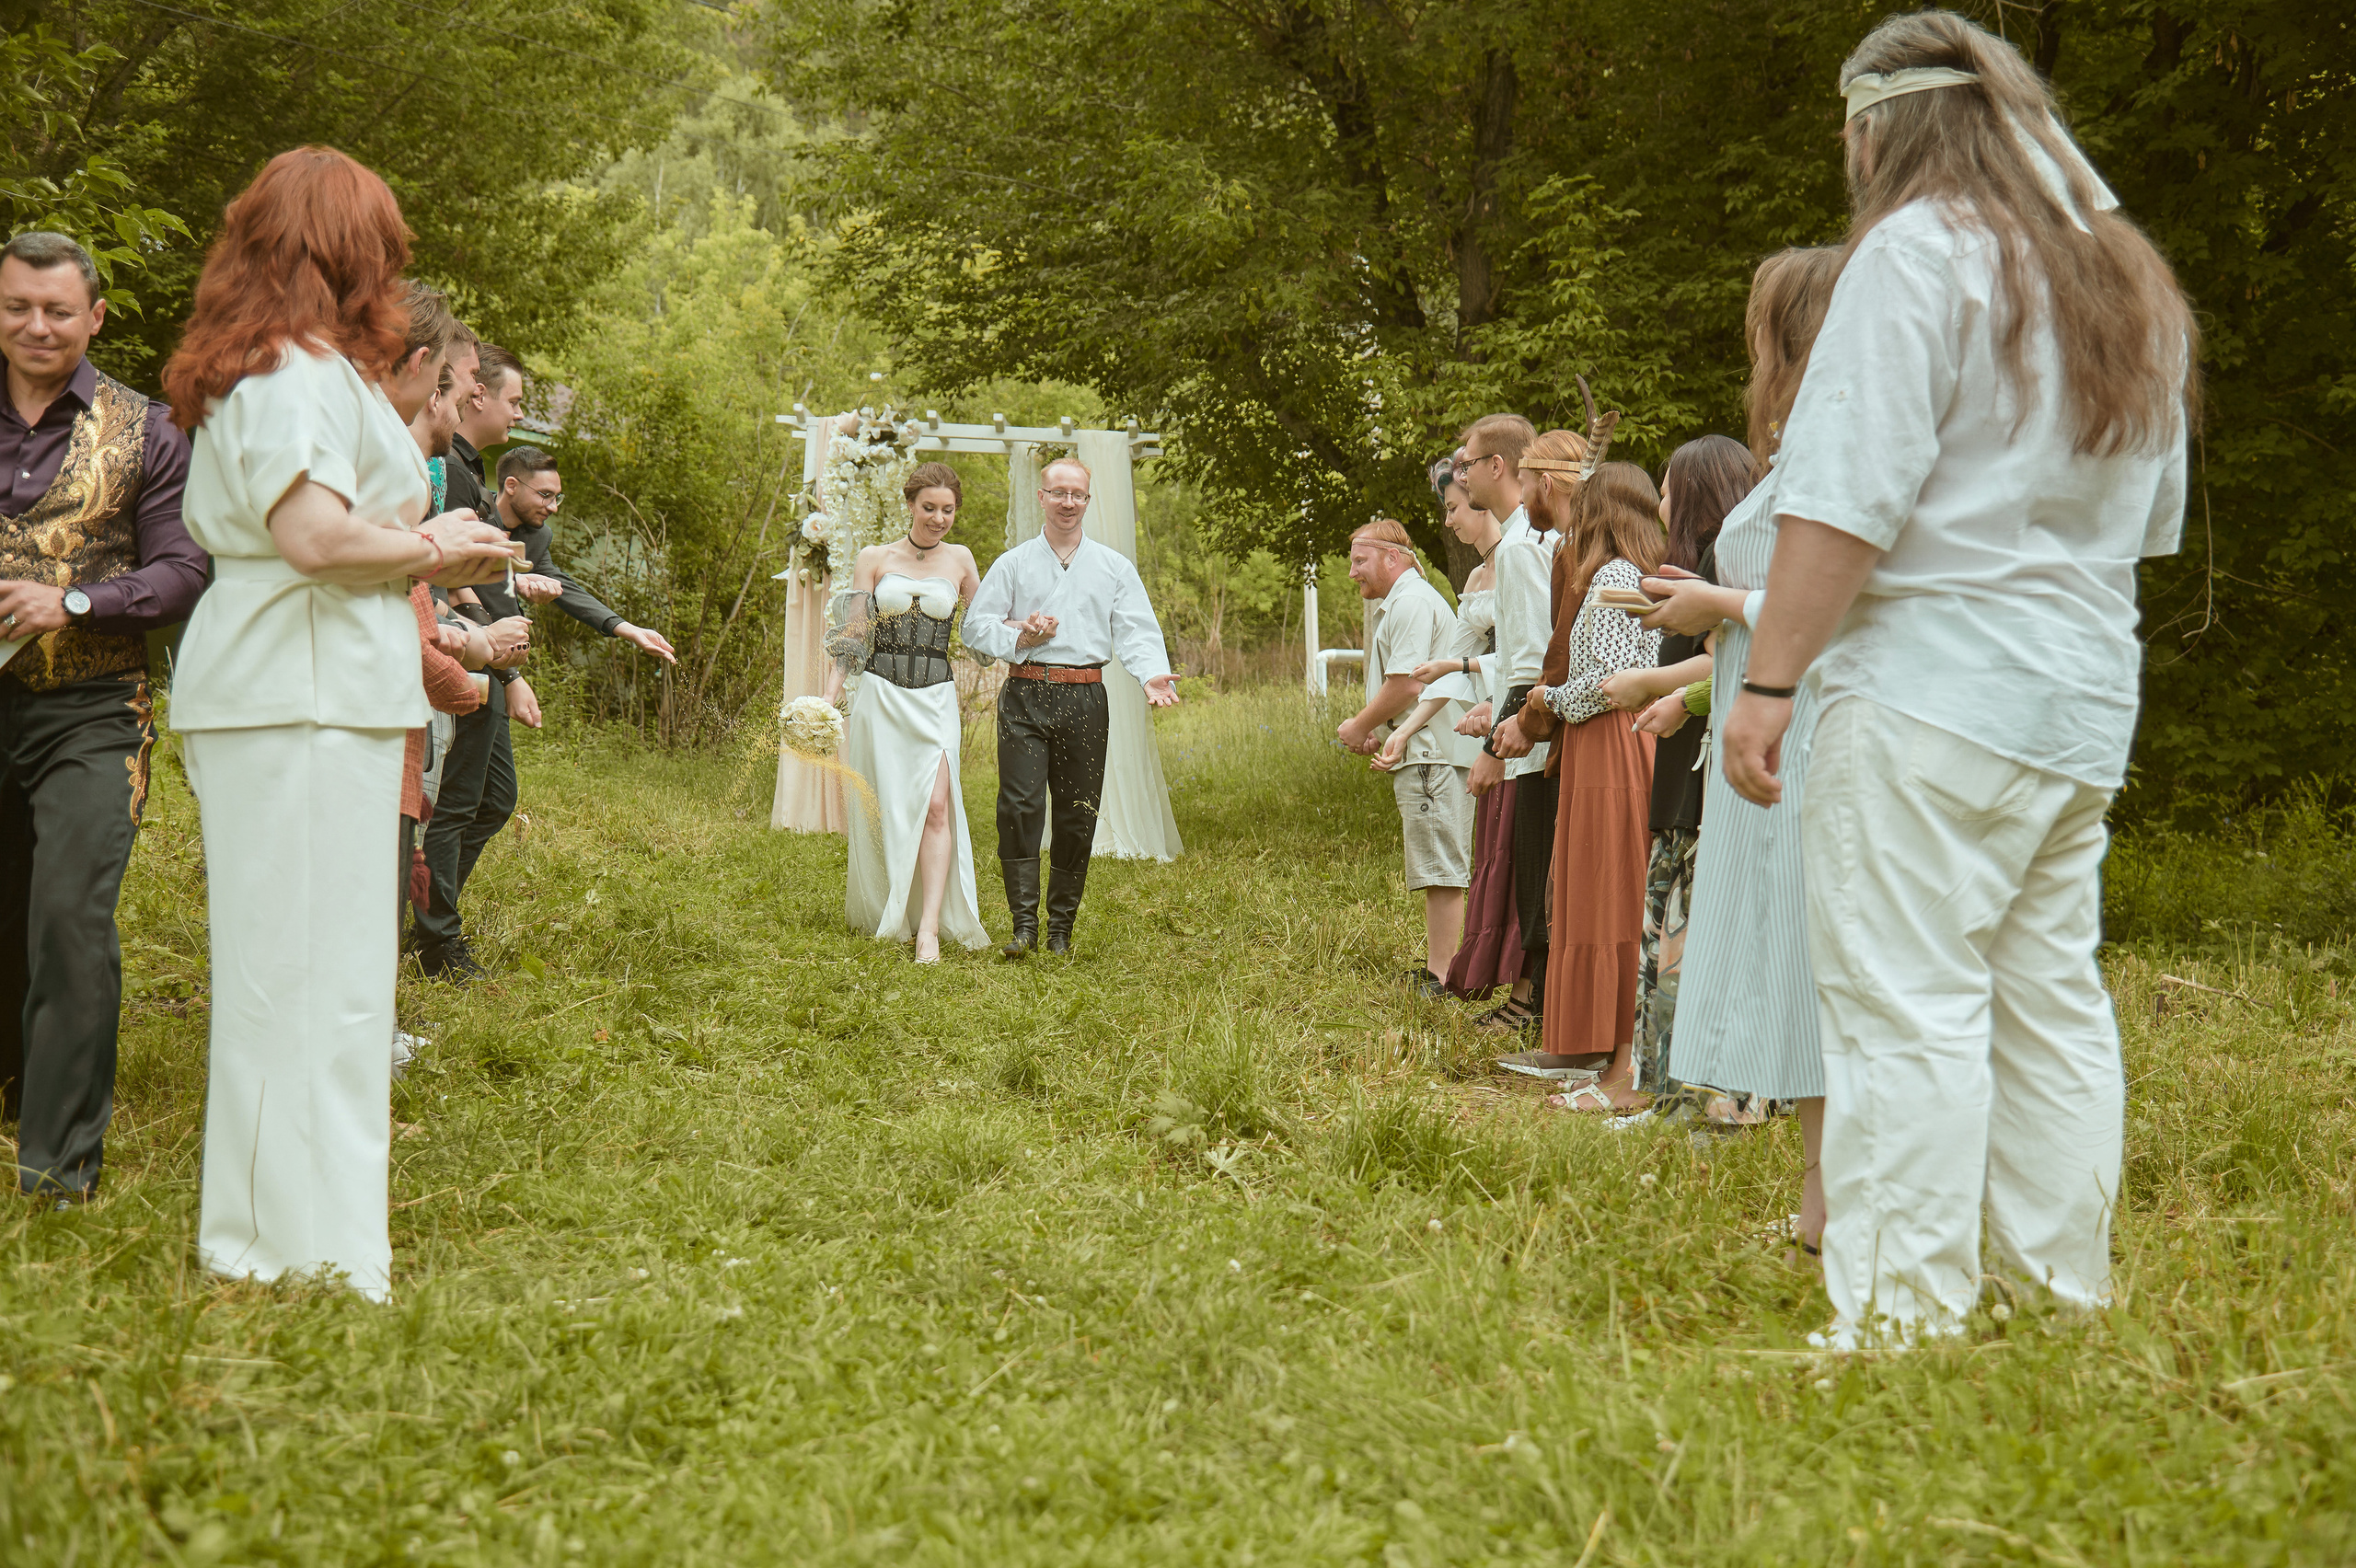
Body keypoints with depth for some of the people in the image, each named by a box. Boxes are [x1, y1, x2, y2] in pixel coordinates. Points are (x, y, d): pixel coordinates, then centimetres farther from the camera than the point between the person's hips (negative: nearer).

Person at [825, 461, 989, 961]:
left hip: (936, 699, 0)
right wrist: (828, 699, -4)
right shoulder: (875, 558, 4)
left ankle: (929, 928, -18)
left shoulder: (959, 560, 8)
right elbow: (851, 636, 4)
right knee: (884, 809, 4)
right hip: (881, 695, 0)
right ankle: (879, 917, 21)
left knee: (936, 806, -14)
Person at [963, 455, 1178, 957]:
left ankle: (1061, 927, 11)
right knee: (1019, 807, -13)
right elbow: (976, 626, 10)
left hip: (1085, 699, 1)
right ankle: (1024, 924, -11)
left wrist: (1153, 674, -15)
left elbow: (1136, 631, 4)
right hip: (1024, 695, -1)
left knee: (1078, 815, 1)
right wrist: (1019, 638, -8)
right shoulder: (1013, 565, 13)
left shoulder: (1115, 568, 14)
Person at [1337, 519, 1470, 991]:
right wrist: (1378, 734, 14)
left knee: (1440, 872, -10)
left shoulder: (1411, 602, -12)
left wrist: (1359, 726, -7)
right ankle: (1438, 969, 18)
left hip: (1430, 754, -11)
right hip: (1422, 753, 11)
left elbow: (1406, 684, -20)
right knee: (1436, 872, 13)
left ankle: (1439, 980, -10)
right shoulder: (1397, 603, 24)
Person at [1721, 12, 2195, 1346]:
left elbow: (1849, 497, -14)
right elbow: (2152, 521, 26)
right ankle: (2067, 1310, 15)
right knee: (2053, 1004, 12)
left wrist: (1769, 680, -13)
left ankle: (1901, 1327, -8)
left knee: (1907, 1011, -8)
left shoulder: (1918, 249, -7)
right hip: (2088, 697, 8)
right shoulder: (2137, 280, 19)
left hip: (1935, 686, -8)